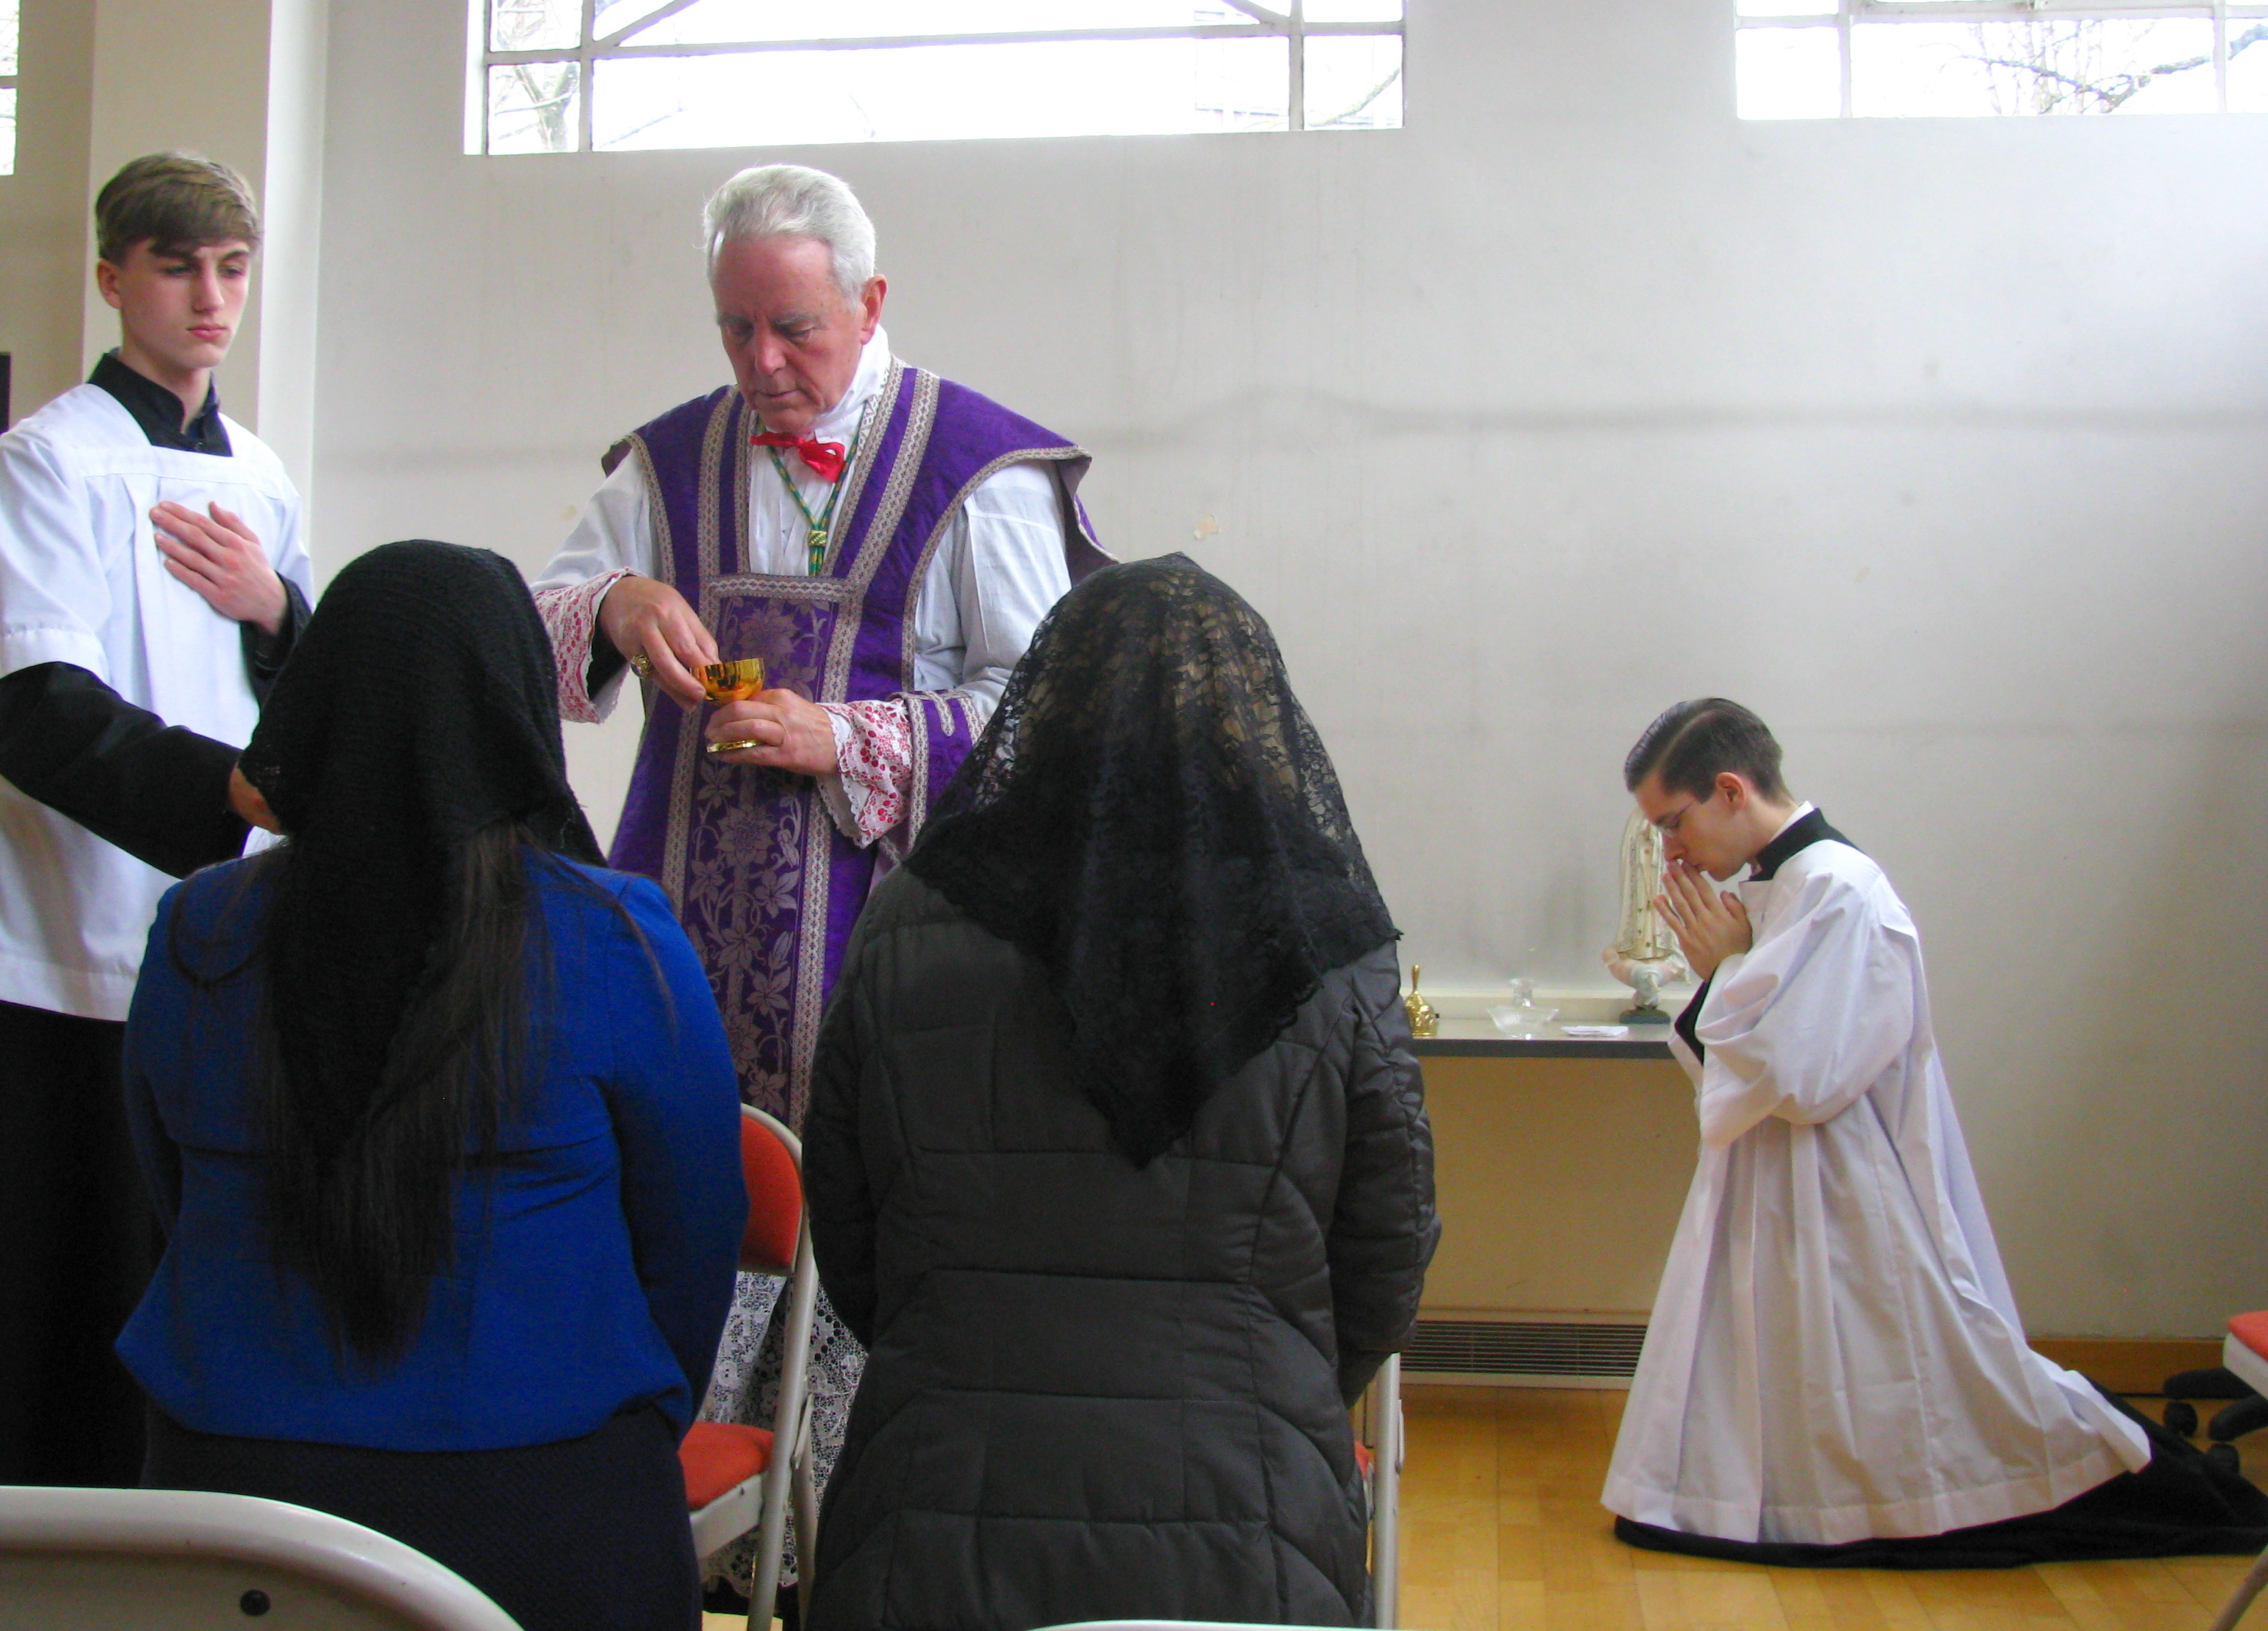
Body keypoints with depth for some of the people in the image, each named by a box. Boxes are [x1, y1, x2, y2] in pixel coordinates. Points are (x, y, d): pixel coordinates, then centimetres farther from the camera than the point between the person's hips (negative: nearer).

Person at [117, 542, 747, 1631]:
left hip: (225, 1470, 3)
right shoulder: (612, 942, -16)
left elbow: (171, 1196, 8)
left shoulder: (196, 934, -6)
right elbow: (692, 1232, -6)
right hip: (538, 1504, -2)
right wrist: (638, 1435, 13)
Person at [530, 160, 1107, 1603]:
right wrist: (612, 606, -9)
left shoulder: (978, 470, 2)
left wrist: (843, 743, -14)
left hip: (883, 960, -3)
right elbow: (535, 644, 14)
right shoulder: (671, 463, 16)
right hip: (693, 948, 4)